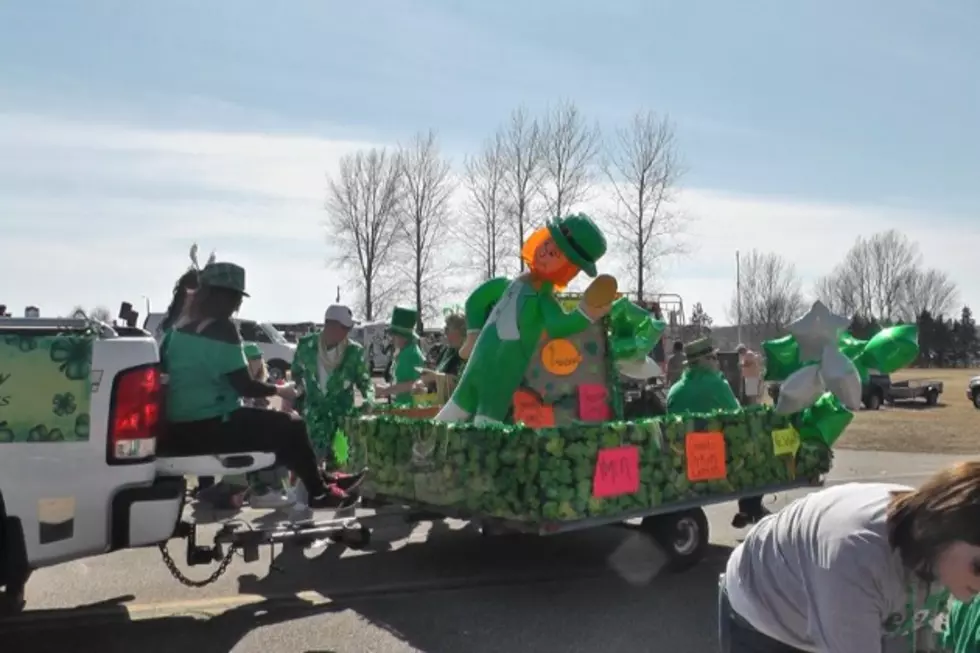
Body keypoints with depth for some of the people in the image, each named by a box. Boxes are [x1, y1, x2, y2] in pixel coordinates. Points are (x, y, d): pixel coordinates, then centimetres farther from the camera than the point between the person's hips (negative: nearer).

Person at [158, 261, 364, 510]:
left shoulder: (179, 330, 8)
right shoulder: (222, 330, -15)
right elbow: (245, 387, -16)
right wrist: (280, 390, 1)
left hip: (180, 429, 9)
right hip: (209, 428, -9)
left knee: (276, 423, 23)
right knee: (292, 426, 3)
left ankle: (320, 480, 29)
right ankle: (319, 492, 17)